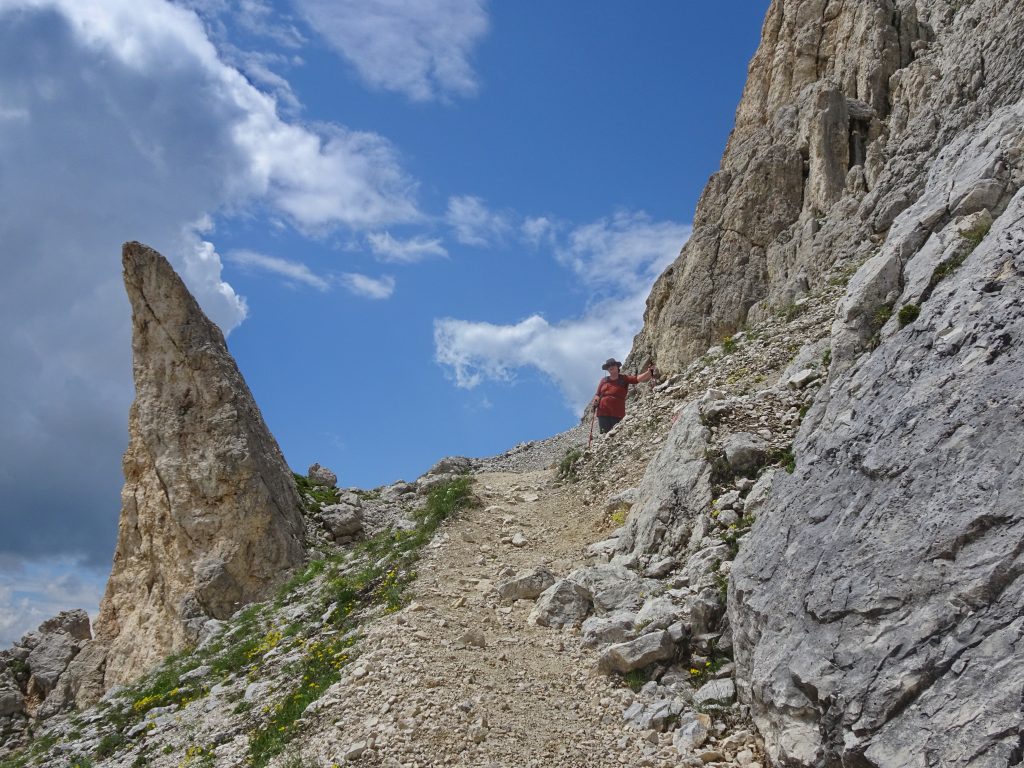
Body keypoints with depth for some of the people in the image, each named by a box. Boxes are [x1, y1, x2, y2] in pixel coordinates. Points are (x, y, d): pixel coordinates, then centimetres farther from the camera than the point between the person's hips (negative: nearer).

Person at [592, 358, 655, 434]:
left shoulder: (624, 379, 5)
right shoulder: (604, 380, 13)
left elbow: (638, 379, -10)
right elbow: (597, 394, 20)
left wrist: (649, 372, -25)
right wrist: (596, 400, -4)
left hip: (617, 413, -2)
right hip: (603, 413, 2)